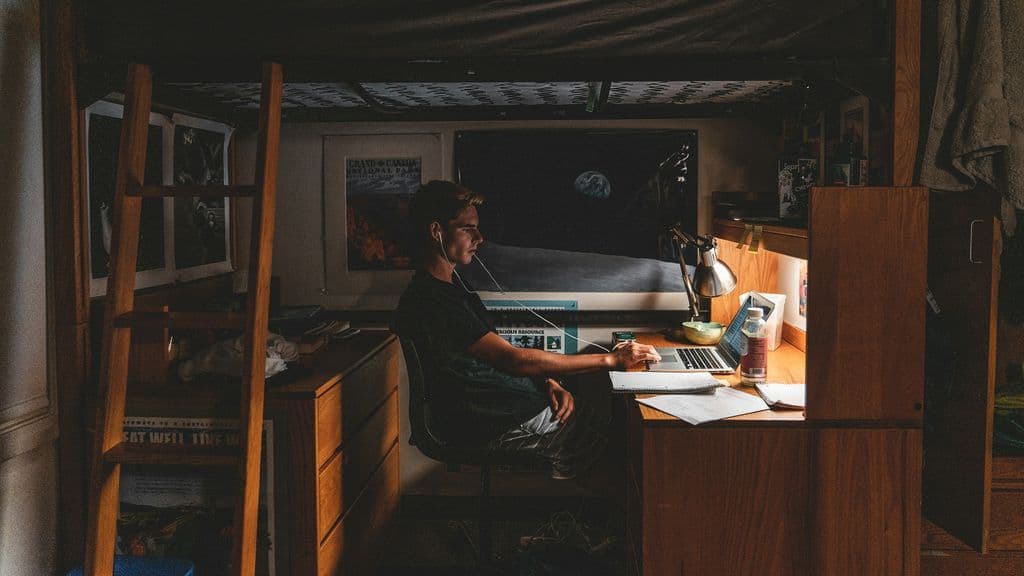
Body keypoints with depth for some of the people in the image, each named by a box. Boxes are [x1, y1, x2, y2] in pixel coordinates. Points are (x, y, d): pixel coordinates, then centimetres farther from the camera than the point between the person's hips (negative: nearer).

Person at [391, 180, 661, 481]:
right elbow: (512, 359, -26)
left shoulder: (454, 286, 13)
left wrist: (549, 383, -3)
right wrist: (611, 360, -22)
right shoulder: (428, 302, -22)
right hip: (501, 430, -10)